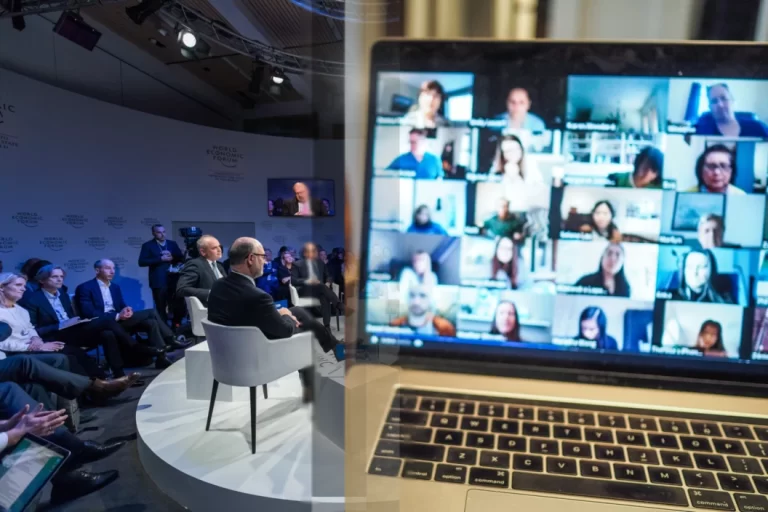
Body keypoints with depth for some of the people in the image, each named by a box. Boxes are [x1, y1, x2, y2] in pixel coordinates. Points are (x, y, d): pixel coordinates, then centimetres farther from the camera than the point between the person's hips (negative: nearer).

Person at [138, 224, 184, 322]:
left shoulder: (172, 244, 14)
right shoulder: (148, 245, 2)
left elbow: (181, 258, 11)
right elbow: (142, 262, -8)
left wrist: (172, 257, -10)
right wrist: (160, 259, -14)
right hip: (159, 281, -3)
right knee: (161, 309, -1)